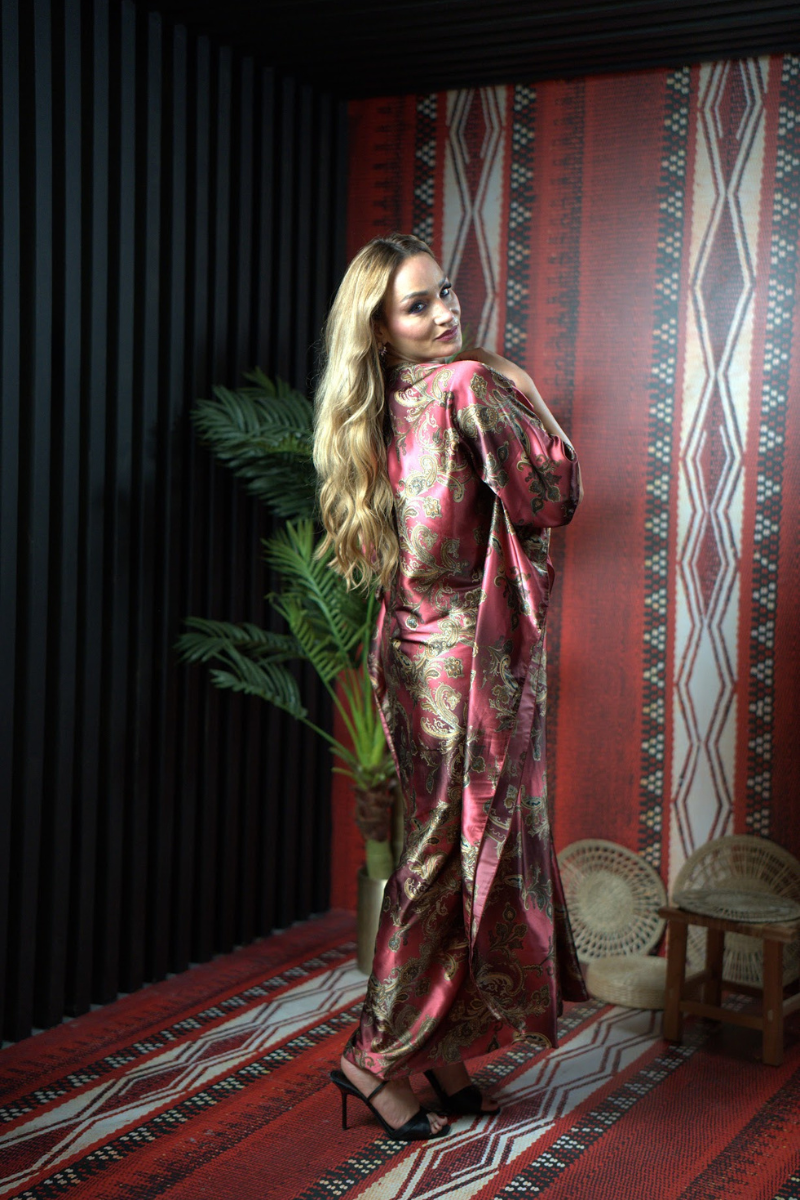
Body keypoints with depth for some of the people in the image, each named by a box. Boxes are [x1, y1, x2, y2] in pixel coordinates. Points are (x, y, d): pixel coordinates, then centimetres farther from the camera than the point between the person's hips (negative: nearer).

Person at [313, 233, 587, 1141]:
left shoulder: (380, 412, 8)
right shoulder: (472, 383, -16)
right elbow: (551, 497, -15)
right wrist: (527, 400, 1)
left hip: (415, 651, 8)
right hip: (471, 659, -8)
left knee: (446, 851, 16)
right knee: (460, 854, 2)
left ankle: (441, 1058, 27)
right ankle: (380, 1059, 13)